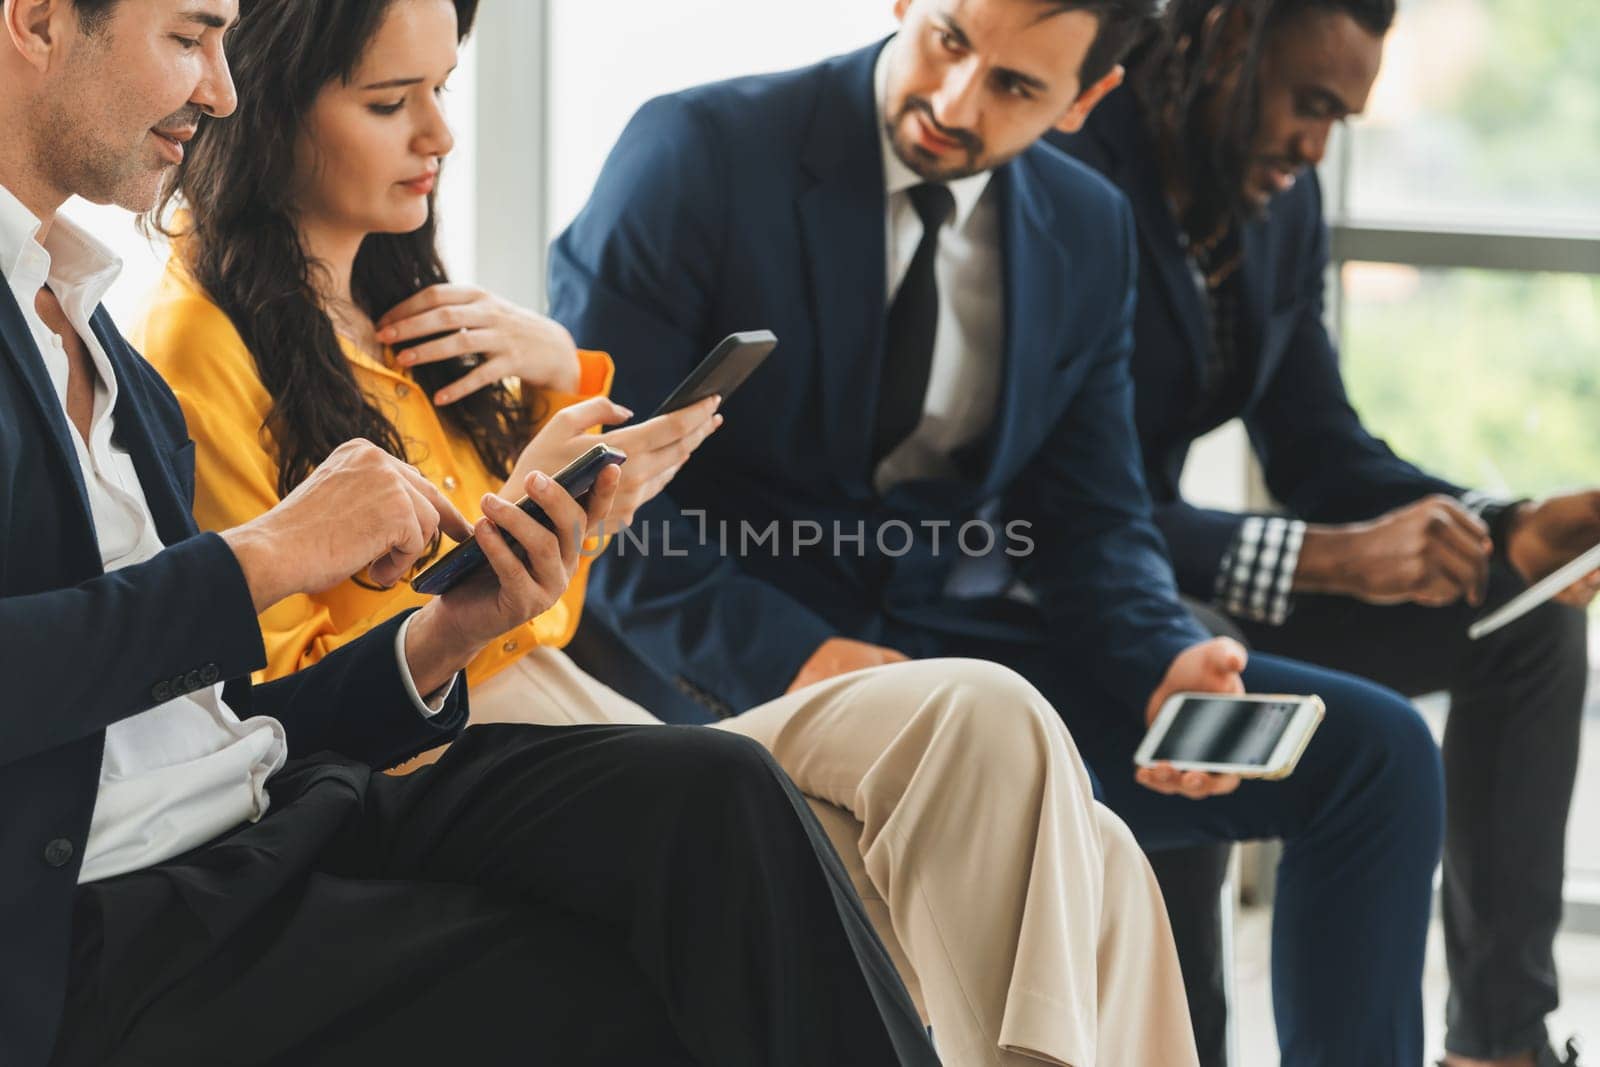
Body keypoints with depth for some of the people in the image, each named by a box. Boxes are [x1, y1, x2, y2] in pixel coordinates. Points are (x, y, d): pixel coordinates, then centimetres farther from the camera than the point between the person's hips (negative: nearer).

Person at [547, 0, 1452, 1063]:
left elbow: (1093, 522, 11)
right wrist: (789, 656, -25)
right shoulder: (696, 156, -8)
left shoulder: (1087, 232, 9)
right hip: (736, 659, -5)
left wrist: (1162, 667, -12)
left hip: (971, 644, 6)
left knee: (1376, 749, -4)